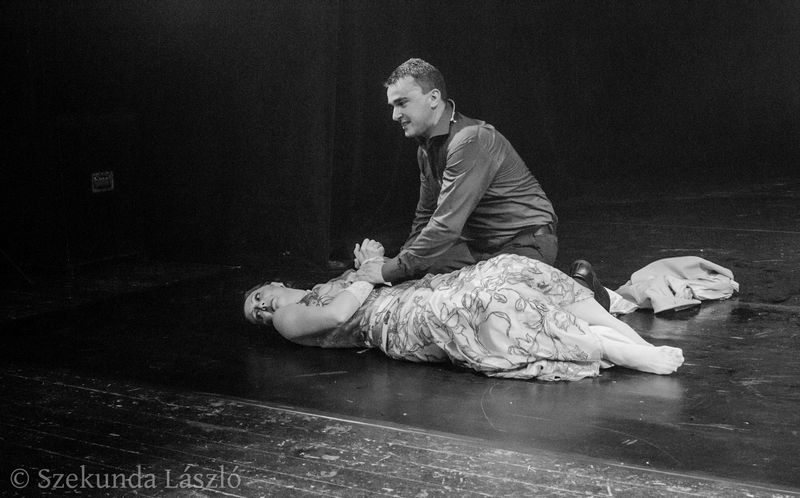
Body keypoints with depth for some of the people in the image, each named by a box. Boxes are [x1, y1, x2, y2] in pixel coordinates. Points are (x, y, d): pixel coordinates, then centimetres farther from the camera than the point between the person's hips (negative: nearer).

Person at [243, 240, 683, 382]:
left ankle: (638, 342, -25)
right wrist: (370, 271, 3)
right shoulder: (290, 319, 11)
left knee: (509, 270, -15)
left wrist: (376, 265, 15)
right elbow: (339, 314, -9)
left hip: (422, 294, 8)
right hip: (403, 320, -8)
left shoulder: (318, 292, 34)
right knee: (489, 303, -34)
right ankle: (623, 354, -37)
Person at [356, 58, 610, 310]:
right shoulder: (426, 147, 6)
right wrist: (403, 262, 1)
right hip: (480, 246, 9)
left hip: (525, 242, -9)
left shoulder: (471, 140, -25)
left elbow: (447, 225, -30)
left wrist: (390, 271, -24)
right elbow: (425, 216, 15)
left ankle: (580, 287, 0)